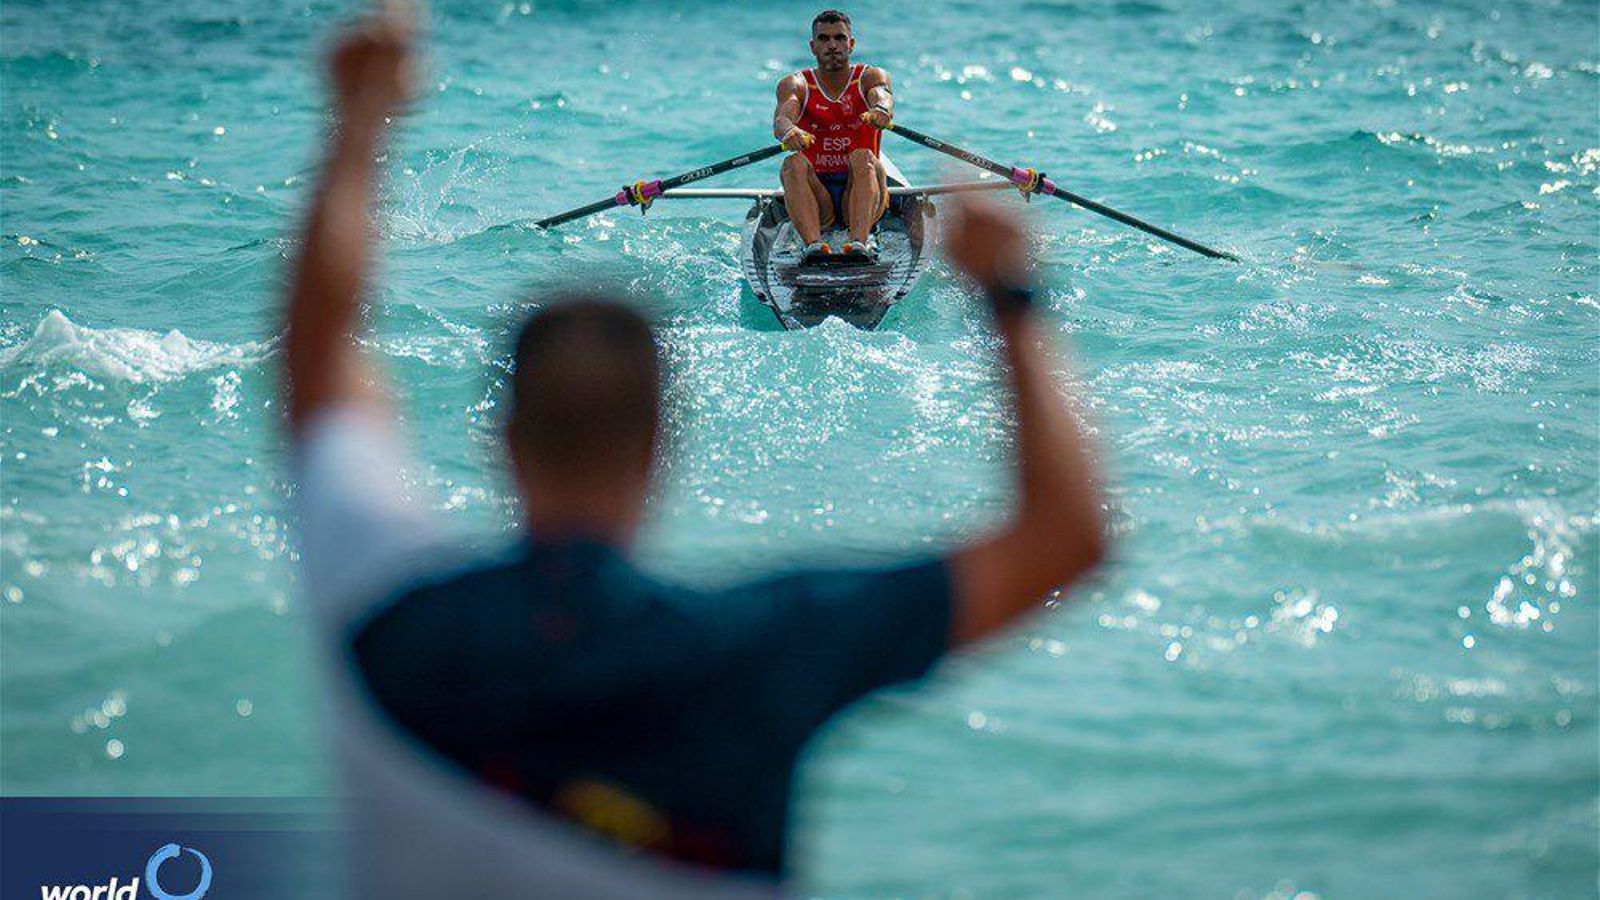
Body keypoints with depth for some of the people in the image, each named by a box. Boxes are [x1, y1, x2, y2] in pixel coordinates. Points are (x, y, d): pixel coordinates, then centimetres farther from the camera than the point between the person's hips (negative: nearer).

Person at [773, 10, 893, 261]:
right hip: (816, 199, 1)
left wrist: (881, 110, -45)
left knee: (863, 158, -30)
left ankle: (860, 241, -50)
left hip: (858, 194, -1)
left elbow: (883, 97, -19)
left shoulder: (870, 77, 6)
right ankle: (813, 243, -46)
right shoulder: (795, 85, 7)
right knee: (793, 163, -27)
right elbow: (782, 117, -16)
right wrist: (788, 131, -42)